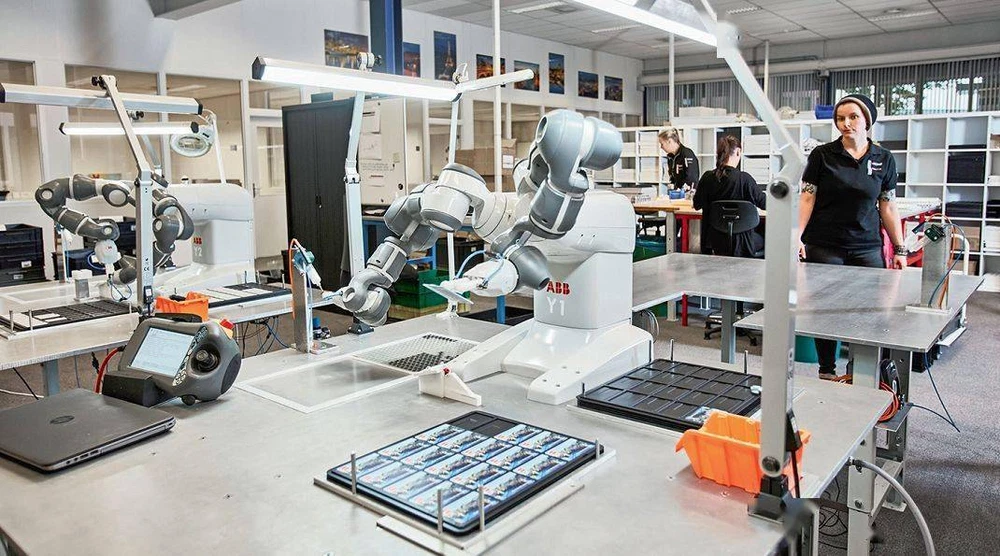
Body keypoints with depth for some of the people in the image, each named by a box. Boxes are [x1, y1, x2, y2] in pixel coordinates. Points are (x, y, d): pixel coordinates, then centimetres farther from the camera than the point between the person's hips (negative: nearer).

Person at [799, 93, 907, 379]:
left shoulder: (884, 159, 7)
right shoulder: (822, 155, 1)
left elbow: (888, 207, 11)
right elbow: (807, 198, -1)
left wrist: (899, 249, 8)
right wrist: (797, 237, -13)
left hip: (867, 247, 2)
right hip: (824, 246, -2)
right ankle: (827, 370, 17)